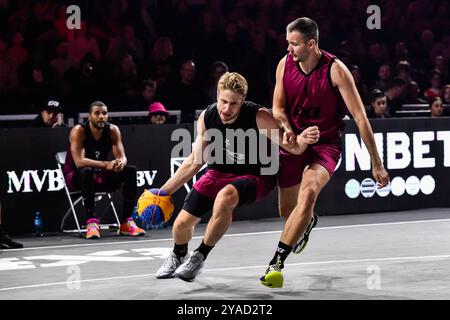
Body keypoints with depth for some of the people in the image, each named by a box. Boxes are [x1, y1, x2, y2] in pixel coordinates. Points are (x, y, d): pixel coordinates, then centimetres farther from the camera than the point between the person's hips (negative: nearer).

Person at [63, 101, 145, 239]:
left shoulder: (113, 130, -5)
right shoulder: (78, 131, -20)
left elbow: (122, 157, -9)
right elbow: (79, 161, -32)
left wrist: (121, 163, -35)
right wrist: (106, 164, -41)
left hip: (100, 176, 5)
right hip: (76, 176, -5)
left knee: (130, 171, -14)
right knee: (87, 171, -38)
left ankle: (126, 222, -12)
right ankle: (91, 222, -38)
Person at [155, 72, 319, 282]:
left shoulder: (258, 117, -26)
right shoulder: (207, 117, -13)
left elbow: (292, 147, -24)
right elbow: (194, 161, 0)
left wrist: (301, 141, -50)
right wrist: (164, 191, 0)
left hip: (254, 176, -4)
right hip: (219, 172, 4)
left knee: (224, 198, -37)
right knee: (183, 222, -4)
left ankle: (199, 257, -15)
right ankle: (178, 256, 35)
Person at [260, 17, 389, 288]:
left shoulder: (335, 70, -18)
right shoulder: (285, 64, -5)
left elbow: (360, 117, -16)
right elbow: (278, 107, 7)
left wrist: (377, 164, -16)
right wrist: (287, 129, -17)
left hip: (326, 143, -4)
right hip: (294, 141, 4)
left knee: (308, 192, -32)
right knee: (287, 211, 11)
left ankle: (277, 262, -30)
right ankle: (309, 222, 52)